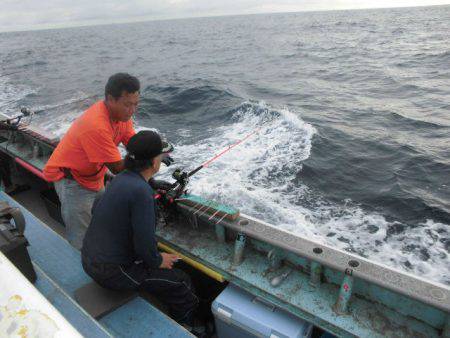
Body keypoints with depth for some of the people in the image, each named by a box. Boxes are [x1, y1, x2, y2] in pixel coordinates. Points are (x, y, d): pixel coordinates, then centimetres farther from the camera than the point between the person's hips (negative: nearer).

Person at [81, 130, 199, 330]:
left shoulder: (119, 179, -1)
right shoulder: (142, 191, -26)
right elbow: (145, 244, -27)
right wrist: (158, 261, -4)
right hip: (111, 272, -9)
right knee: (183, 284, 3)